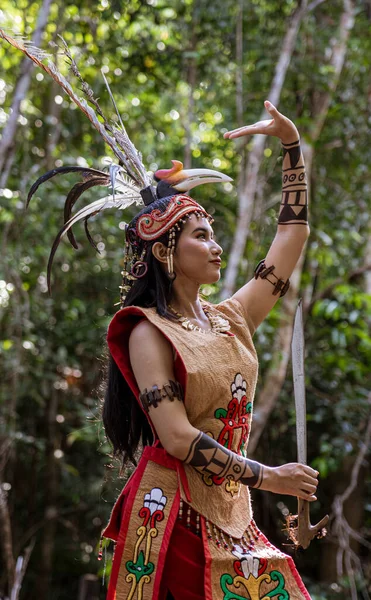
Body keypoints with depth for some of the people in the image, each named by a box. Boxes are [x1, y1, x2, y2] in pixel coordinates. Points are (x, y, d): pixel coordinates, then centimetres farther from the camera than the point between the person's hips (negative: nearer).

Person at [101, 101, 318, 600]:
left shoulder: (231, 319, 11)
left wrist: (292, 142, 15)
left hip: (231, 512, 6)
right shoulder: (150, 333, -8)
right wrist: (267, 477, -12)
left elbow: (293, 233, 16)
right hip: (175, 510, -6)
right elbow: (178, 438, -17)